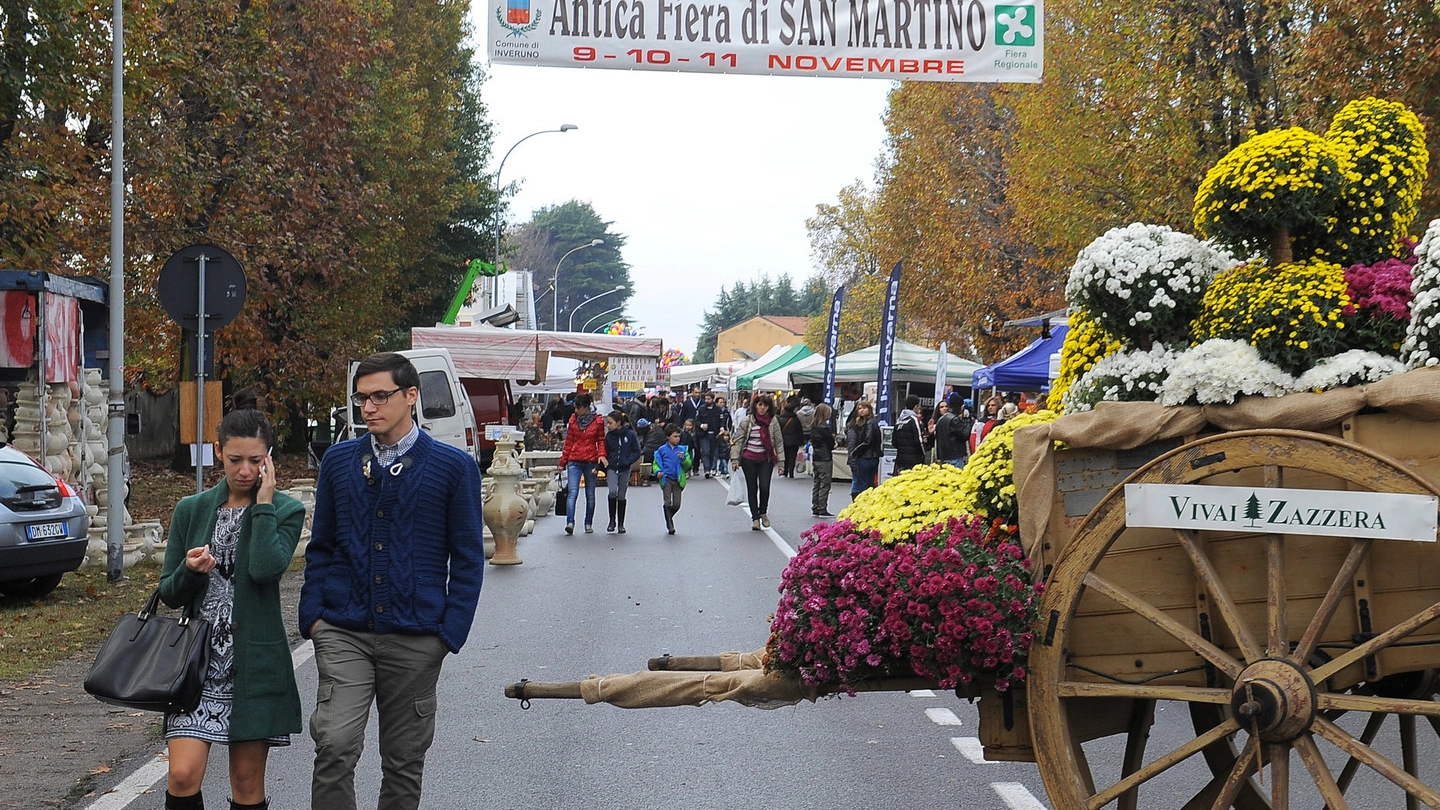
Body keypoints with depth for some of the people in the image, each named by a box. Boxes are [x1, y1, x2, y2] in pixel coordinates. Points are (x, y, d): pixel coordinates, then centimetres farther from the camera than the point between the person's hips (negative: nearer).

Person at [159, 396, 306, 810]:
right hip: (198, 662, 2)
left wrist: (264, 501, -12)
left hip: (254, 662, -2)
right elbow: (169, 593, 10)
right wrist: (190, 570, -12)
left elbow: (267, 568, -20)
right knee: (183, 776, -11)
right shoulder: (191, 510, 7)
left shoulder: (285, 511, 0)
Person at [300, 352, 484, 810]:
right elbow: (320, 546, 13)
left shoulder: (453, 467, 0)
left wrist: (450, 631, -5)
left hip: (415, 638, -1)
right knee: (334, 745, -15)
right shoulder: (338, 461, 7)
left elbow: (467, 558, 2)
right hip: (343, 633, 1)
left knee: (404, 760, 8)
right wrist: (313, 614, 2)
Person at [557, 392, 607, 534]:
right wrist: (563, 462, 13)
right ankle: (570, 522, -24)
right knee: (573, 492, -14)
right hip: (574, 461, 0)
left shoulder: (598, 421, 1)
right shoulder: (573, 420, 6)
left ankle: (589, 524, 19)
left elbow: (601, 440, 7)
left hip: (591, 461, 0)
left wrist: (601, 455, -11)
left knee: (590, 494, 8)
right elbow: (568, 441, 12)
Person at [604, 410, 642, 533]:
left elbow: (637, 452, -2)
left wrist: (628, 461, -16)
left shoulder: (630, 434, -6)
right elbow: (605, 453, 7)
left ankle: (621, 524, 17)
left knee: (621, 496, 6)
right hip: (612, 469, 1)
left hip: (625, 470, -1)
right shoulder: (609, 436, 1)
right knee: (613, 492, -19)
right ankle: (612, 520, -4)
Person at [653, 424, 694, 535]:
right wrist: (658, 471, -9)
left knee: (676, 505, 1)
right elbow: (656, 463, 10)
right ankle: (670, 525, 2)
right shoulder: (662, 450, 2)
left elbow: (689, 464, 3)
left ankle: (669, 517, 30)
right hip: (666, 479, -2)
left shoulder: (682, 449, 5)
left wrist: (683, 458, -17)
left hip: (678, 480, 2)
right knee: (668, 503, -6)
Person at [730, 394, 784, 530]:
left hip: (766, 459, 0)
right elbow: (738, 440, 0)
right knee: (752, 489, 4)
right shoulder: (747, 421, -1)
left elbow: (779, 442, 5)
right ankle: (755, 518, 14)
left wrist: (780, 462, 1)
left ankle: (763, 512, 15)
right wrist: (735, 459, -6)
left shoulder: (773, 421, 2)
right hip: (749, 459, 0)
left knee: (764, 487, -11)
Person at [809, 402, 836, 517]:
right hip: (825, 459, -8)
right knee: (825, 485, -3)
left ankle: (815, 508, 16)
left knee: (816, 484, 13)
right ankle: (822, 509, -4)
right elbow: (831, 443, -12)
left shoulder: (813, 427, 8)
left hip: (816, 458, 8)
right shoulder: (825, 428, -16)